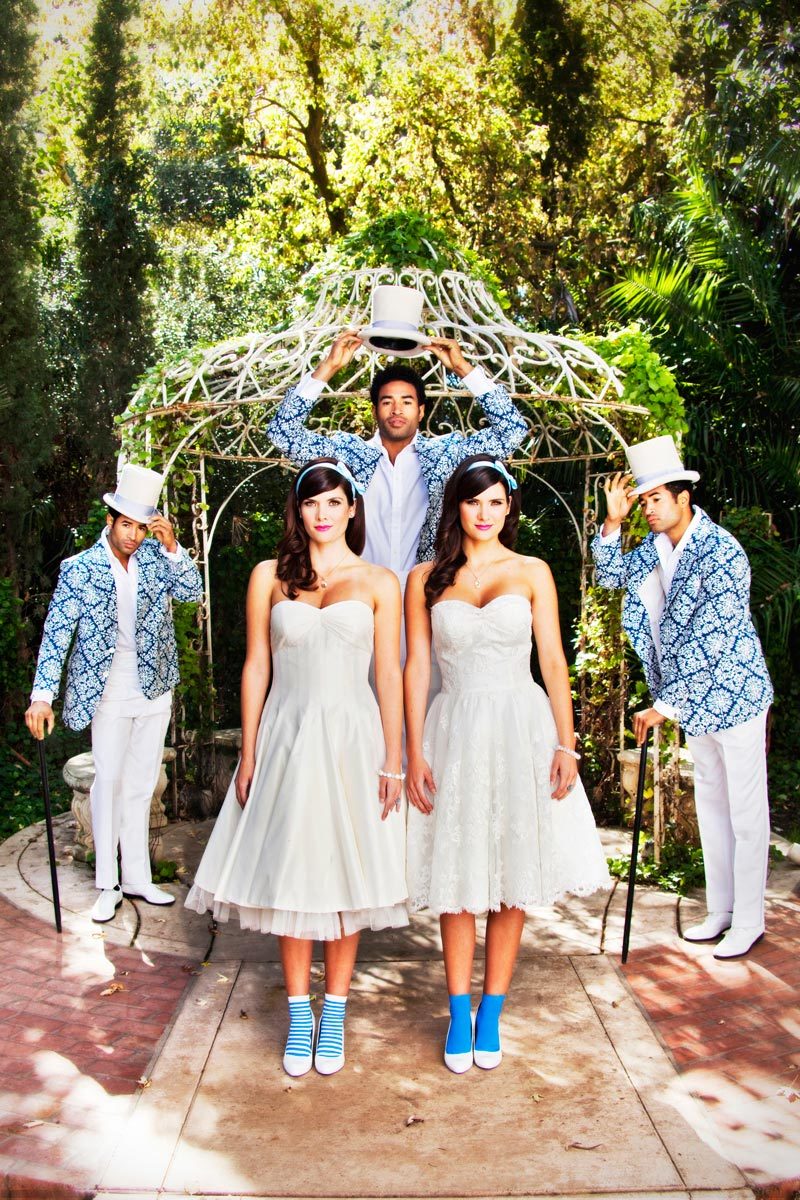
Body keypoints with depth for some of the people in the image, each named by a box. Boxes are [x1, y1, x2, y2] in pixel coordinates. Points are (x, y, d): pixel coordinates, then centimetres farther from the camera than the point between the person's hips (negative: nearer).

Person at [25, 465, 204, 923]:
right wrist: (43, 696, -18)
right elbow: (57, 633, -11)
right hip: (109, 692, -3)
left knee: (141, 785, 11)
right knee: (108, 783, -2)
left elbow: (194, 590, -7)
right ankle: (108, 885, 10)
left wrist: (172, 546, -17)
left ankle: (138, 877, 22)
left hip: (155, 689, 3)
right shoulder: (79, 568, -7)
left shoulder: (156, 556, 1)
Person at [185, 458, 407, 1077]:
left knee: (345, 874, 7)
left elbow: (390, 675, 1)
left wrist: (392, 761, -3)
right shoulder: (270, 577, 5)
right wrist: (248, 754, 2)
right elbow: (256, 667, 5)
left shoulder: (379, 582, 2)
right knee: (290, 873, 7)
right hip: (288, 739, 1)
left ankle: (334, 1012, 23)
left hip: (352, 740, -1)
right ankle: (298, 1013, 23)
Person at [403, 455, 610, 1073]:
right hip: (455, 732, 0)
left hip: (521, 730, 0)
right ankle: (459, 1014, 19)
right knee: (458, 878, 5)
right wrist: (415, 754, -3)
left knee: (514, 872, 6)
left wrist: (566, 744, -4)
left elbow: (553, 661, 2)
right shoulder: (426, 579, 5)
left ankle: (491, 1014, 20)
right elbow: (417, 667, 3)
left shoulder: (532, 572, 5)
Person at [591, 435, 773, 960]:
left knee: (746, 810, 4)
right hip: (696, 699, 8)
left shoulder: (722, 552, -24)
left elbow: (709, 641, -26)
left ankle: (749, 921, 18)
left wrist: (666, 705, -24)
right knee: (710, 803, 17)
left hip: (734, 694, -8)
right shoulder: (657, 545, 0)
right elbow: (612, 576, 8)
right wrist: (614, 522, -7)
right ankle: (720, 909, 31)